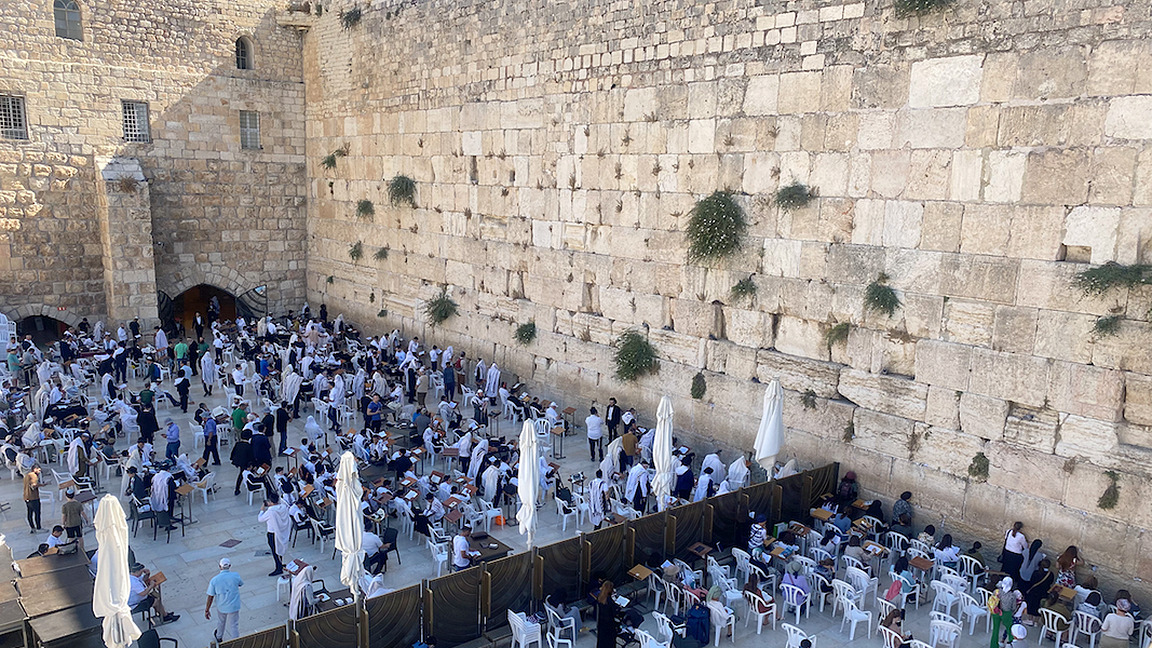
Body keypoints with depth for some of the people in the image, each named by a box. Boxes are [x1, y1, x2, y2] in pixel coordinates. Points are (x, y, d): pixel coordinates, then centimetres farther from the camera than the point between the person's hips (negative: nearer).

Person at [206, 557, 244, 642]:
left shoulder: (214, 580, -16)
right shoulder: (235, 576, -17)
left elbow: (210, 597, -11)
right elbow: (241, 584, 5)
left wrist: (207, 610, 1)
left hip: (221, 606, 2)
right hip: (234, 606, -2)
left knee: (221, 622, 29)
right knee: (234, 626, 11)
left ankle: (219, 637, 54)